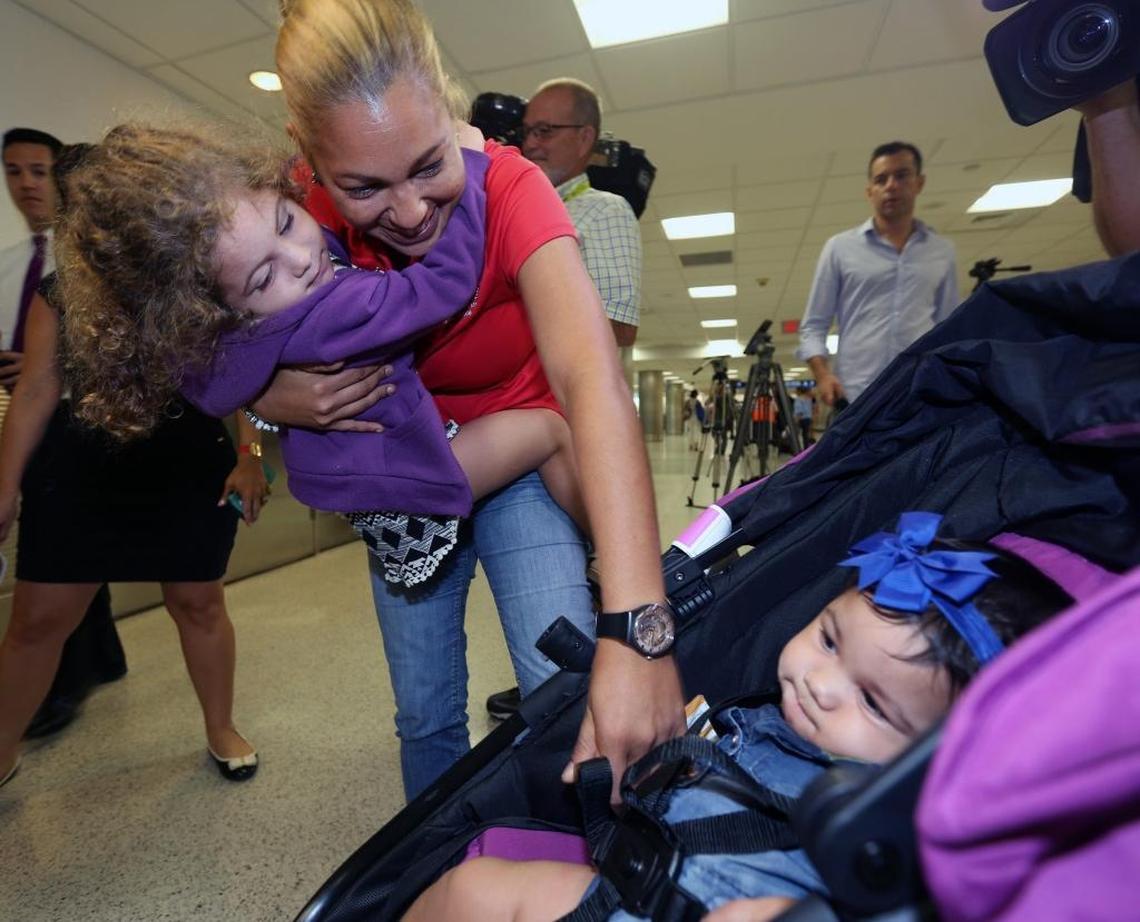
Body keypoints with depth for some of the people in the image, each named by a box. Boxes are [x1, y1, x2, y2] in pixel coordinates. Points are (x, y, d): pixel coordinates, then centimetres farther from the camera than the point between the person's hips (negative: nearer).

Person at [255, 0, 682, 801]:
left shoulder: (509, 187, -25)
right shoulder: (309, 214, -16)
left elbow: (593, 380, -42)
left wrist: (636, 626, -53)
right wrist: (270, 399, -30)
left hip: (520, 462, -2)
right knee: (426, 716, 10)